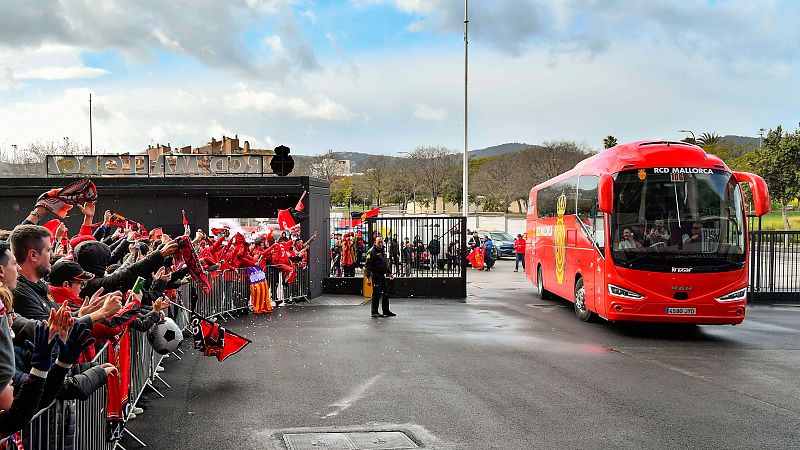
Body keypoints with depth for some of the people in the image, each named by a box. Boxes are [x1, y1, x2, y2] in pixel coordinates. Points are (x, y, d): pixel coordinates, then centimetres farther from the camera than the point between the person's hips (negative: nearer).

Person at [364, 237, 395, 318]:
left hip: (384, 276, 8)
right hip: (376, 276, -8)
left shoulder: (383, 251, 17)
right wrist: (368, 277, -20)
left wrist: (390, 273, 24)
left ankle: (386, 311, 18)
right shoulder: (371, 252, -9)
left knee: (386, 294, 10)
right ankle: (374, 312, 3)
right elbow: (367, 265, -14)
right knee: (376, 295, -4)